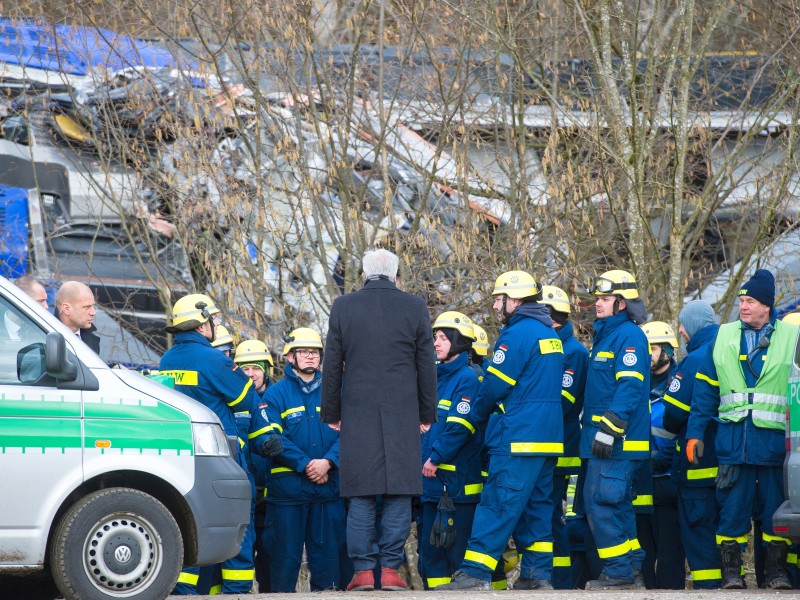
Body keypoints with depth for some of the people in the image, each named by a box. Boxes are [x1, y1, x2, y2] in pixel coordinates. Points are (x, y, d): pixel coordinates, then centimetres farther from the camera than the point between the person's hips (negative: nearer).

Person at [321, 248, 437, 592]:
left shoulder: (343, 307, 2)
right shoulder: (414, 307, 2)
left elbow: (331, 366, 5)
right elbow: (426, 366, 6)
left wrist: (331, 413, 13)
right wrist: (427, 414, 14)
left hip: (358, 413, 0)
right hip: (402, 415, 0)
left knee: (361, 497, 2)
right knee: (399, 494, 2)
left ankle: (363, 571, -1)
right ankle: (390, 569, -2)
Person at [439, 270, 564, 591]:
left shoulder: (518, 333, -12)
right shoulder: (549, 334, 17)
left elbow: (494, 384, -12)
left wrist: (477, 412, 6)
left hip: (518, 440, -9)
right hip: (549, 437, 9)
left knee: (498, 504, -12)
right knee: (537, 504, 11)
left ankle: (475, 573, -15)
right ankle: (537, 574, 9)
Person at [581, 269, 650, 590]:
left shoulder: (629, 336, -11)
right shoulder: (605, 335, 20)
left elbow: (630, 387, -21)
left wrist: (609, 429, -24)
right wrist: (591, 428, 24)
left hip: (618, 442, -10)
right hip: (602, 440, 10)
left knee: (599, 501, -12)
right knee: (617, 504, 12)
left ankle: (619, 571, -9)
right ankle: (631, 565, 16)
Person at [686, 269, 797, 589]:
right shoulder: (724, 337, 11)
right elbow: (705, 390, 11)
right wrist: (695, 433, 5)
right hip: (733, 440, 1)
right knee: (733, 505, 1)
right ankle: (731, 569, 8)